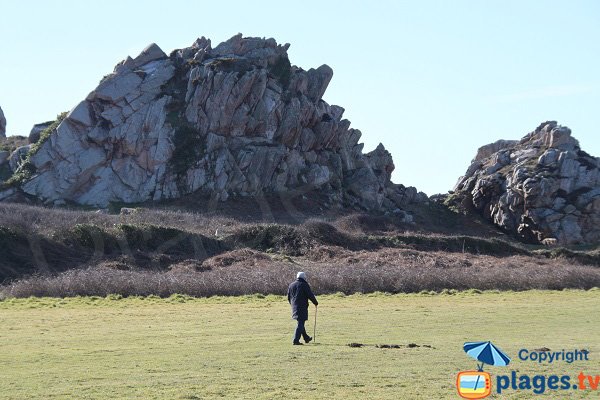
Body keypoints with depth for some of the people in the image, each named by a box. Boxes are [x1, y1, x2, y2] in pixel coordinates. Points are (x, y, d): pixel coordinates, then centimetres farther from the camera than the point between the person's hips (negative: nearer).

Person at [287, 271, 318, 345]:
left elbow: (288, 297, 15)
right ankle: (296, 340, -14)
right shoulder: (304, 285, -9)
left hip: (294, 307, 7)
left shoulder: (291, 285, 11)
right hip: (302, 307, -7)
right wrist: (315, 303, 6)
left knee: (300, 322, 20)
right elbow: (310, 295, -10)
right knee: (300, 323, -7)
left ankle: (306, 338, 33)